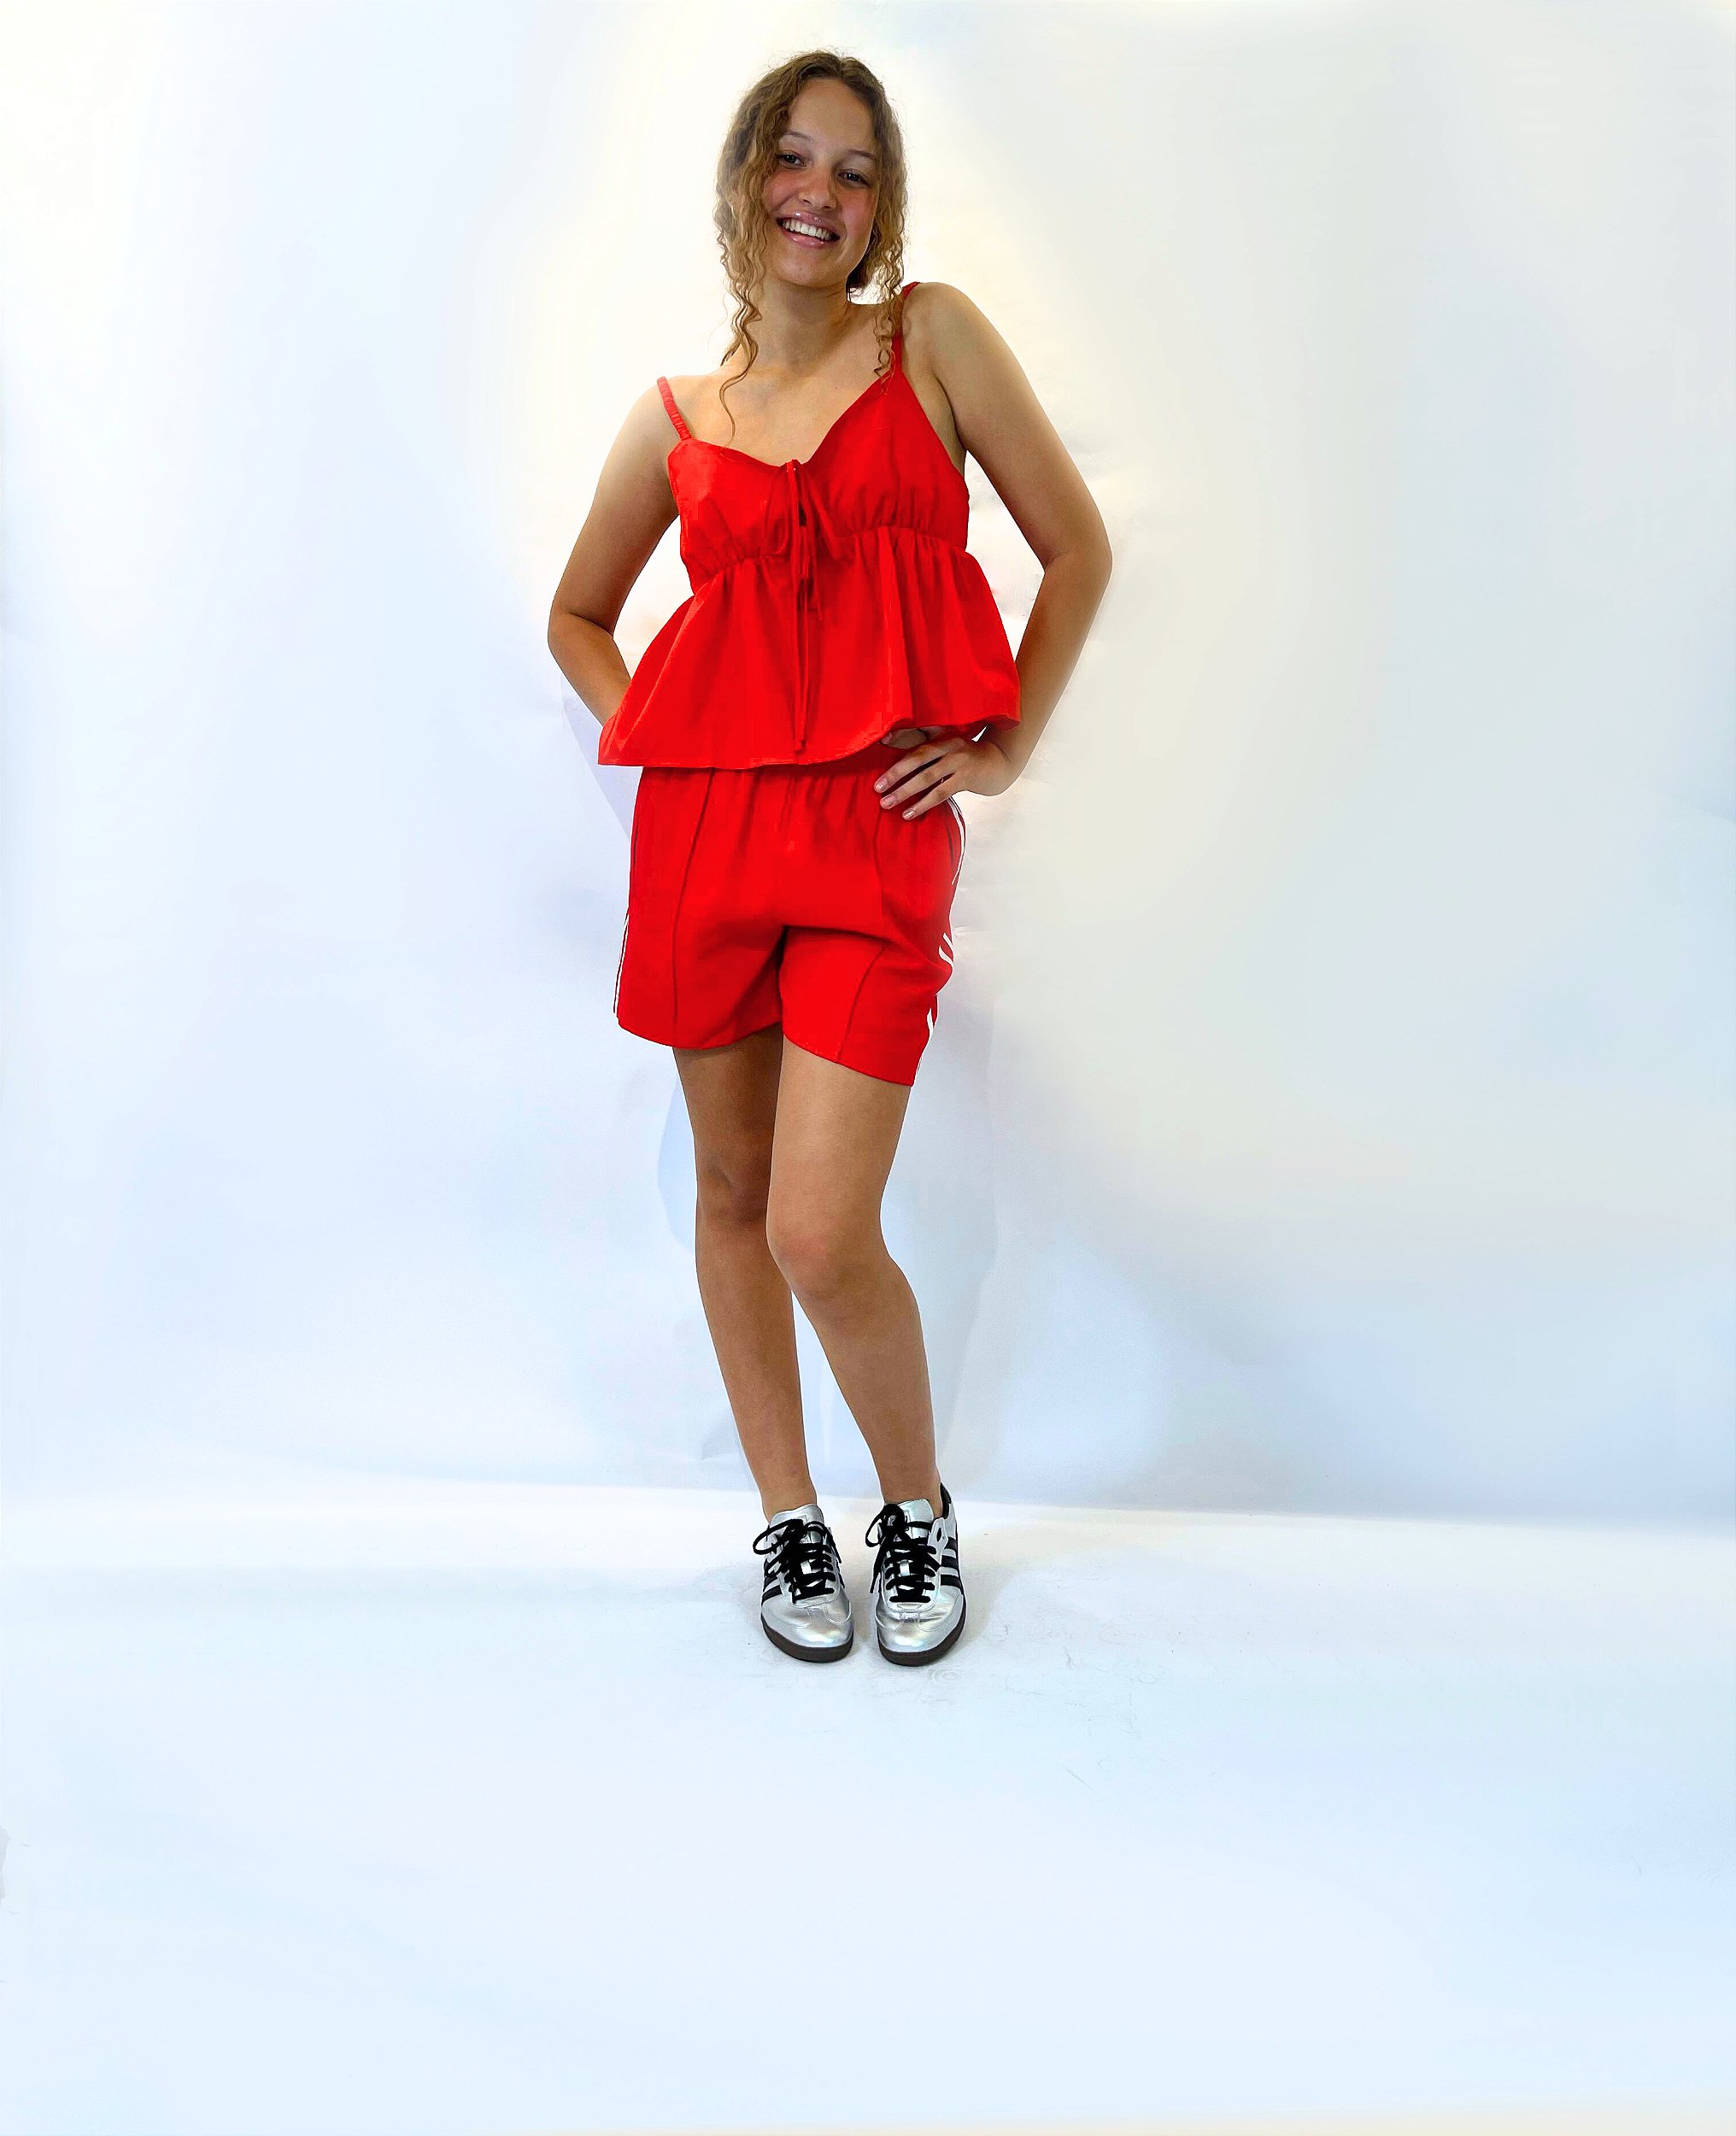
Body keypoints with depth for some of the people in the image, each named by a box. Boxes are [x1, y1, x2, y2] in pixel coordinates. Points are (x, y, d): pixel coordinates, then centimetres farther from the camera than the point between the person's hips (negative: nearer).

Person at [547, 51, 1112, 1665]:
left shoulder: (931, 336, 5)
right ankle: (789, 1521, 28)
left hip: (877, 826, -3)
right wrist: (645, 740, 7)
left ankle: (918, 1506, 17)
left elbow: (1077, 548, 7)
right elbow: (578, 614, 23)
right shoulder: (673, 419, 11)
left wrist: (1006, 747, 2)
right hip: (708, 821, 3)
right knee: (734, 1190, 9)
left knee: (823, 1235, -11)